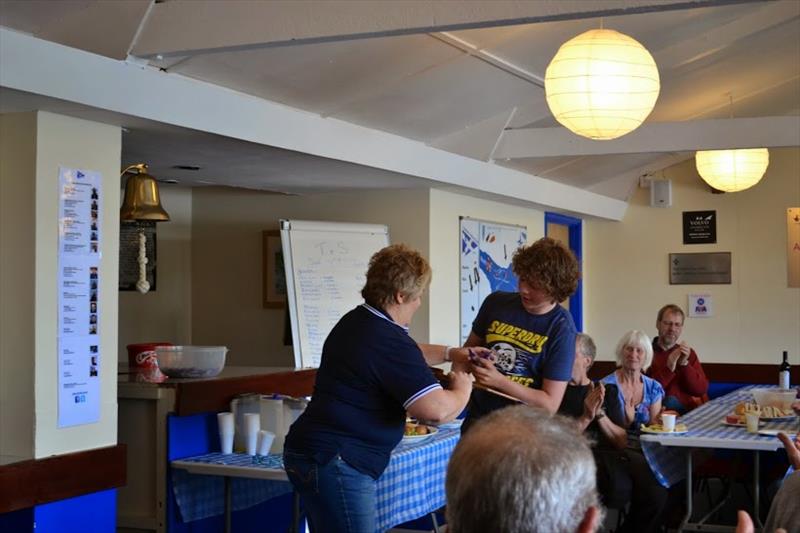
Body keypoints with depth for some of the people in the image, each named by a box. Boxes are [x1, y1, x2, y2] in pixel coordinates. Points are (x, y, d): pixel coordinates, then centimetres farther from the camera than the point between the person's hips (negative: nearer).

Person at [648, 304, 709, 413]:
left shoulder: (689, 353, 14)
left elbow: (701, 390, 4)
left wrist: (685, 364, -10)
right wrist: (668, 369, -19)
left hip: (691, 411, 3)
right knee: (670, 401, -34)